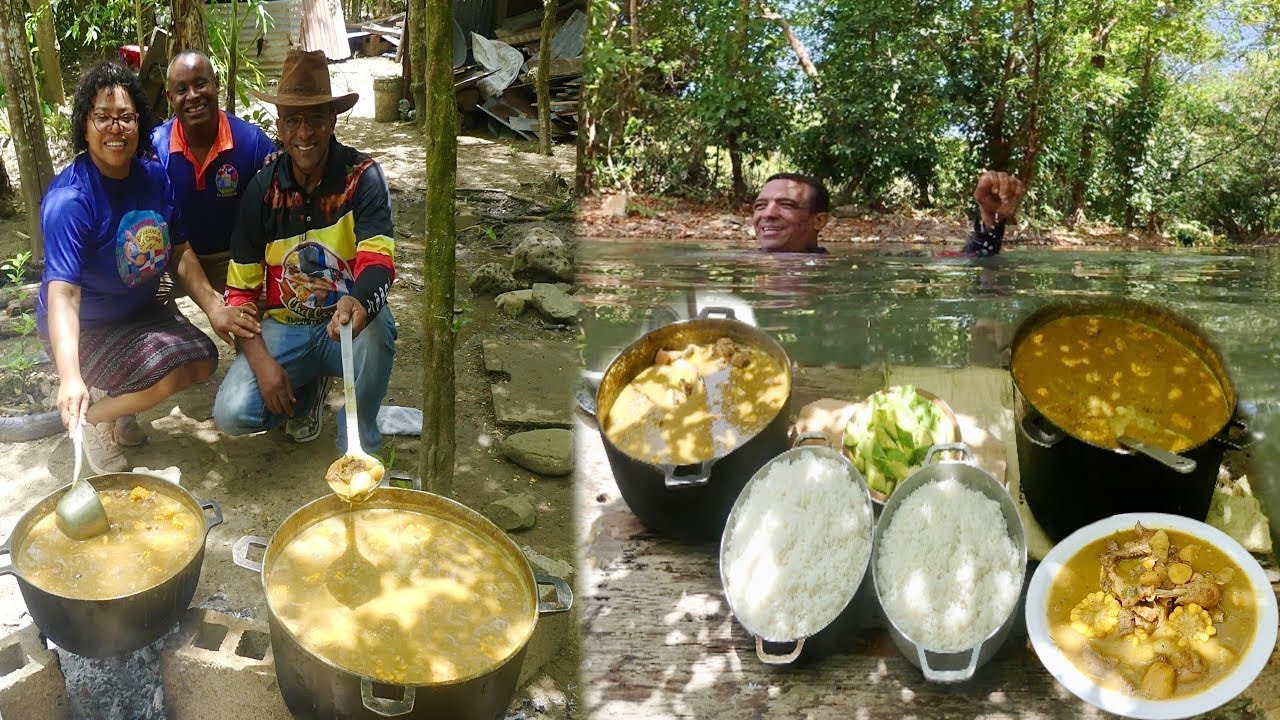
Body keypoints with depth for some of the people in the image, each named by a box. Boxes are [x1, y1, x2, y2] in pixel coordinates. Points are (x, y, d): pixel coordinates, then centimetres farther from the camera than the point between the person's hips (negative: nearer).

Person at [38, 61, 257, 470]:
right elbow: (62, 292, -37)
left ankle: (110, 400, 16)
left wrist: (214, 308, -8)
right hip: (86, 327, -7)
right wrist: (70, 377, -50)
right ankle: (93, 418, 0)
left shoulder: (153, 176, -7)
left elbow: (180, 252, 4)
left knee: (204, 361, 1)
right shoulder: (69, 200, -28)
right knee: (176, 371, -24)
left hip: (139, 312, 7)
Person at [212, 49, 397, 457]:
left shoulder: (362, 176, -11)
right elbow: (240, 288, -1)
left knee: (375, 326, -38)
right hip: (284, 327, 2)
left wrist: (357, 304, -50)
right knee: (232, 414, -20)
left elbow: (378, 260, -26)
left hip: (346, 324, -2)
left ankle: (359, 445, -12)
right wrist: (261, 361, -15)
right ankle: (305, 392, 15)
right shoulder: (262, 189, -3)